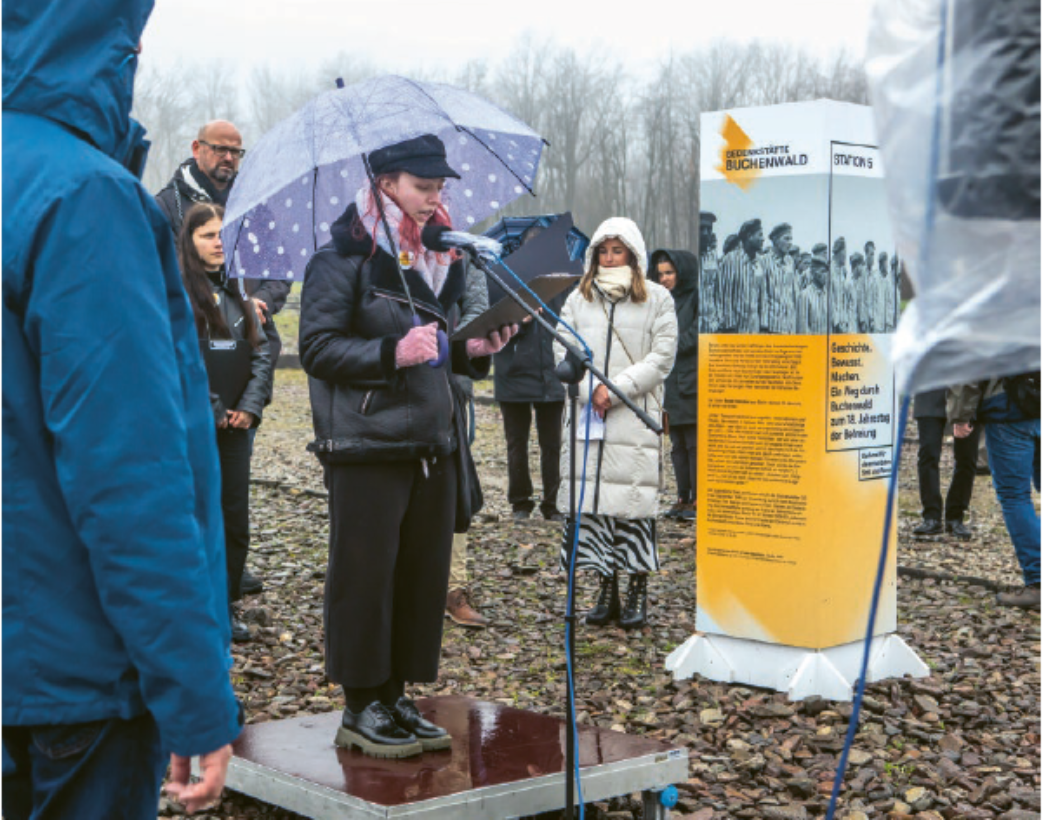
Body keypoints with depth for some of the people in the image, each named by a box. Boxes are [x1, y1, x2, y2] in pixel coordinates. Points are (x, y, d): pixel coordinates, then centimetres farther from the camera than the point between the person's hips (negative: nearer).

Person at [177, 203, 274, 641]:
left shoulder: (235, 289, 13)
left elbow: (260, 351, 11)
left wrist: (251, 405, -2)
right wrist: (211, 411, -12)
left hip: (234, 424, 6)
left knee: (236, 519, 7)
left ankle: (225, 607, 18)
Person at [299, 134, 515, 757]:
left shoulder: (441, 259, 17)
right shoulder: (344, 258, -6)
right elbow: (318, 348, -10)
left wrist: (473, 349, 5)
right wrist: (392, 353, -21)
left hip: (434, 443, 7)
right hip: (366, 446, -7)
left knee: (425, 572, 7)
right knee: (365, 574, -2)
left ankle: (397, 695, 19)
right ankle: (361, 706, 9)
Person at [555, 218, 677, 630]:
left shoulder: (657, 299, 6)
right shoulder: (579, 299, 15)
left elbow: (662, 358, -1)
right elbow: (563, 352, 9)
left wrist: (616, 389, -10)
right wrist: (590, 391, -7)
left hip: (636, 417, -3)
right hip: (587, 414, 3)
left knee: (636, 499, -6)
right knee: (592, 498, 0)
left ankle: (637, 592, 3)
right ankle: (606, 590, 8)